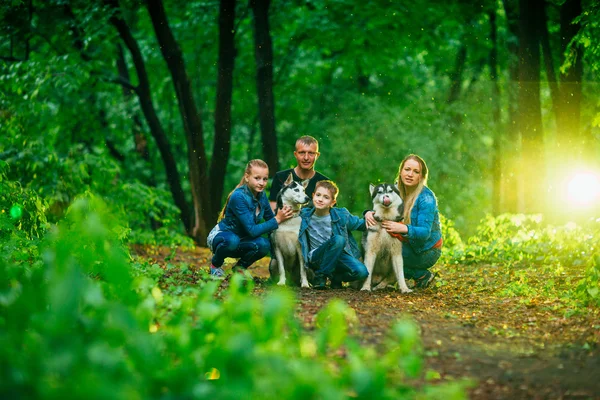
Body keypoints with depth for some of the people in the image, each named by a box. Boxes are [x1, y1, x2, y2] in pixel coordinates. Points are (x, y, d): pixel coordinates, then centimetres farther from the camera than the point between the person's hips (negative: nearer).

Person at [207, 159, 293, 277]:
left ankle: (240, 267, 4)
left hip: (240, 240, 6)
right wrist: (277, 219, -29)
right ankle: (216, 264, -7)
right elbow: (252, 231, -30)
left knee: (264, 244, -26)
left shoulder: (262, 195, -6)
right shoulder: (239, 197, -27)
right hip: (220, 236, -5)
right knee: (233, 240, -40)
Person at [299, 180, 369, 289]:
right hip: (316, 257, -2)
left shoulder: (342, 216, -3)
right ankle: (320, 275, -17)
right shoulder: (305, 216, 0)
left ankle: (336, 277, 8)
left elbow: (359, 224, 10)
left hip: (339, 256, 2)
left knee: (361, 272, -25)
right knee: (339, 239, -32)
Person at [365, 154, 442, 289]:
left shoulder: (426, 198, -19)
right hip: (410, 246, 7)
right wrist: (369, 213, -25)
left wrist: (403, 229, -45)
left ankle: (422, 275, -5)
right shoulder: (396, 190, 1)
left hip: (427, 251, -7)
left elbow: (425, 232, -27)